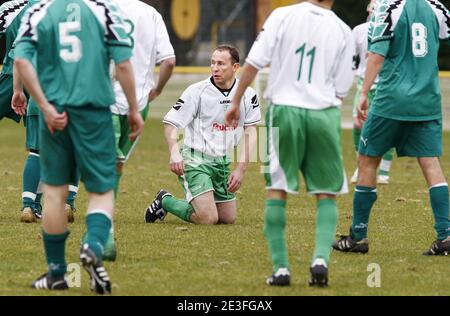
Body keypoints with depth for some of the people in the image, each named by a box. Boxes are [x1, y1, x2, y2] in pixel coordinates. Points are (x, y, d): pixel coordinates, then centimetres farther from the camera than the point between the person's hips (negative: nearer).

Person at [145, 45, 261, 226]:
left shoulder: (247, 95, 0)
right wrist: (174, 153, -26)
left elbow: (250, 132, 2)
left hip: (222, 162, 6)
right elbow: (170, 123, -10)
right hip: (195, 159, -6)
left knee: (229, 219, 8)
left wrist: (241, 169, -5)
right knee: (207, 219, -19)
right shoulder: (197, 91, -12)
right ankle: (165, 201, 6)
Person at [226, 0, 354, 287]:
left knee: (277, 190, 8)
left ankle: (280, 268, 4)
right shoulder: (343, 32, 3)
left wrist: (236, 101, 5)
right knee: (326, 194, 11)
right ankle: (321, 257, -7)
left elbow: (254, 63, -4)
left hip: (285, 108, -1)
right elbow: (341, 90, 5)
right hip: (324, 113, 1)